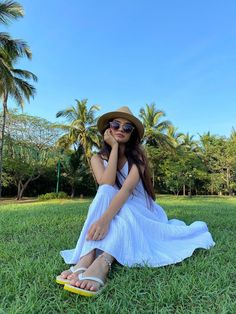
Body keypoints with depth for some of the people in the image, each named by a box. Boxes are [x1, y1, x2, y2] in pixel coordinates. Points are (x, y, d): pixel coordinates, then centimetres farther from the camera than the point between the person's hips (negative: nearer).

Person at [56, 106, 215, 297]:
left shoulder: (138, 153, -8)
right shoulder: (98, 158, -1)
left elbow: (127, 187, -27)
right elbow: (106, 186, -22)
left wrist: (105, 217, -43)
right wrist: (114, 146, -18)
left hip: (142, 212, -1)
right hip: (118, 214, 1)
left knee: (124, 213, -35)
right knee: (105, 193, -31)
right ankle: (86, 259, -45)